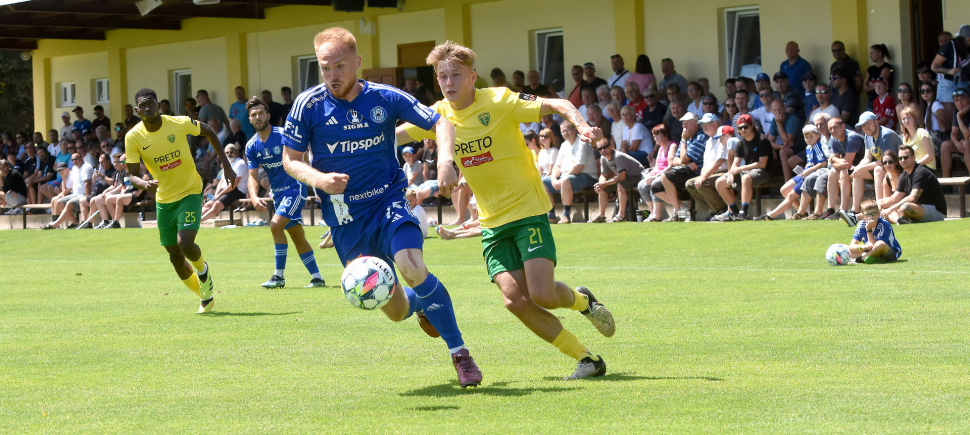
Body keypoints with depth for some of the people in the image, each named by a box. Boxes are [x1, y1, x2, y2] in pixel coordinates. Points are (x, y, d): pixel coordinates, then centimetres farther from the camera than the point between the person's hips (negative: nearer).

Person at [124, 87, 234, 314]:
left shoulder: (180, 124, -15)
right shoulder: (133, 137, -11)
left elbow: (209, 132, 4)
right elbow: (132, 175, -10)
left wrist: (226, 165, 3)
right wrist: (144, 184, -34)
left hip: (190, 192, -3)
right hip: (164, 200, 3)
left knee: (185, 243, -23)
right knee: (175, 257, 8)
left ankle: (202, 269, 13)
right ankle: (205, 297, 30)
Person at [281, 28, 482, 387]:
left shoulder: (385, 98, -5)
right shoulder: (309, 105, -6)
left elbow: (440, 122, 0)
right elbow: (290, 160, 1)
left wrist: (445, 160, -19)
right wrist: (318, 179, -20)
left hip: (389, 202, -1)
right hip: (346, 219, 1)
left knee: (414, 269, -29)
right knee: (395, 310, 2)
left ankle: (460, 353, -14)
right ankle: (421, 304, 41)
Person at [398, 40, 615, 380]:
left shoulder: (499, 102, -11)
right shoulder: (439, 115, 3)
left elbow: (558, 105, -13)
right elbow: (394, 135, 11)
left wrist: (582, 127, -31)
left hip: (528, 210, -4)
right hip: (492, 221, 5)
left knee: (542, 295, -18)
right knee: (515, 299, -12)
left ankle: (583, 301, 19)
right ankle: (586, 359, 1)